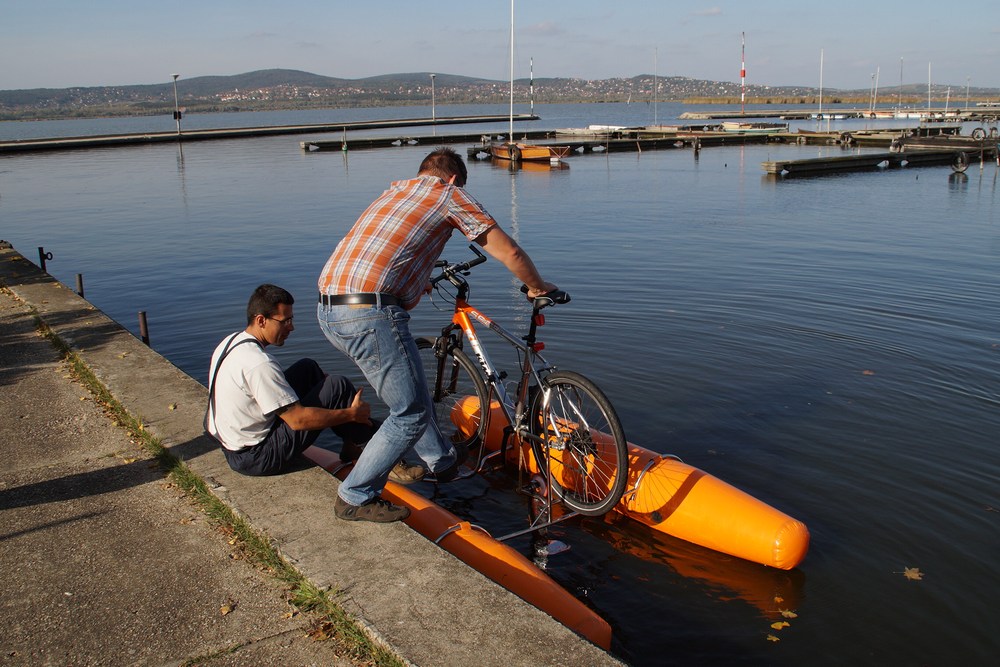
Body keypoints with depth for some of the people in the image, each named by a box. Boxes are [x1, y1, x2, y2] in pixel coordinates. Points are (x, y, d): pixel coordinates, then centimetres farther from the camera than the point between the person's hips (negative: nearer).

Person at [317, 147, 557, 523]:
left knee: (408, 389, 26)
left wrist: (421, 279, 63)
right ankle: (355, 498, 11)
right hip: (371, 313, -9)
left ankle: (440, 460, 42)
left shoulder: (394, 192, 28)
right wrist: (537, 287, 21)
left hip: (329, 310, 9)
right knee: (411, 412, 4)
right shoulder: (449, 194, 6)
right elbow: (510, 253, 3)